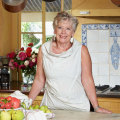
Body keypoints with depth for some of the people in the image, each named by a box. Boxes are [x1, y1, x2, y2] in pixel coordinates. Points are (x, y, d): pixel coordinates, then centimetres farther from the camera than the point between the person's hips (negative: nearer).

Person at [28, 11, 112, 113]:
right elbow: (39, 80, 7)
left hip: (77, 106, -2)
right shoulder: (44, 49, 2)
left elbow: (87, 81, -4)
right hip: (51, 107, 2)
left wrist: (96, 107, -8)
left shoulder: (81, 50, -4)